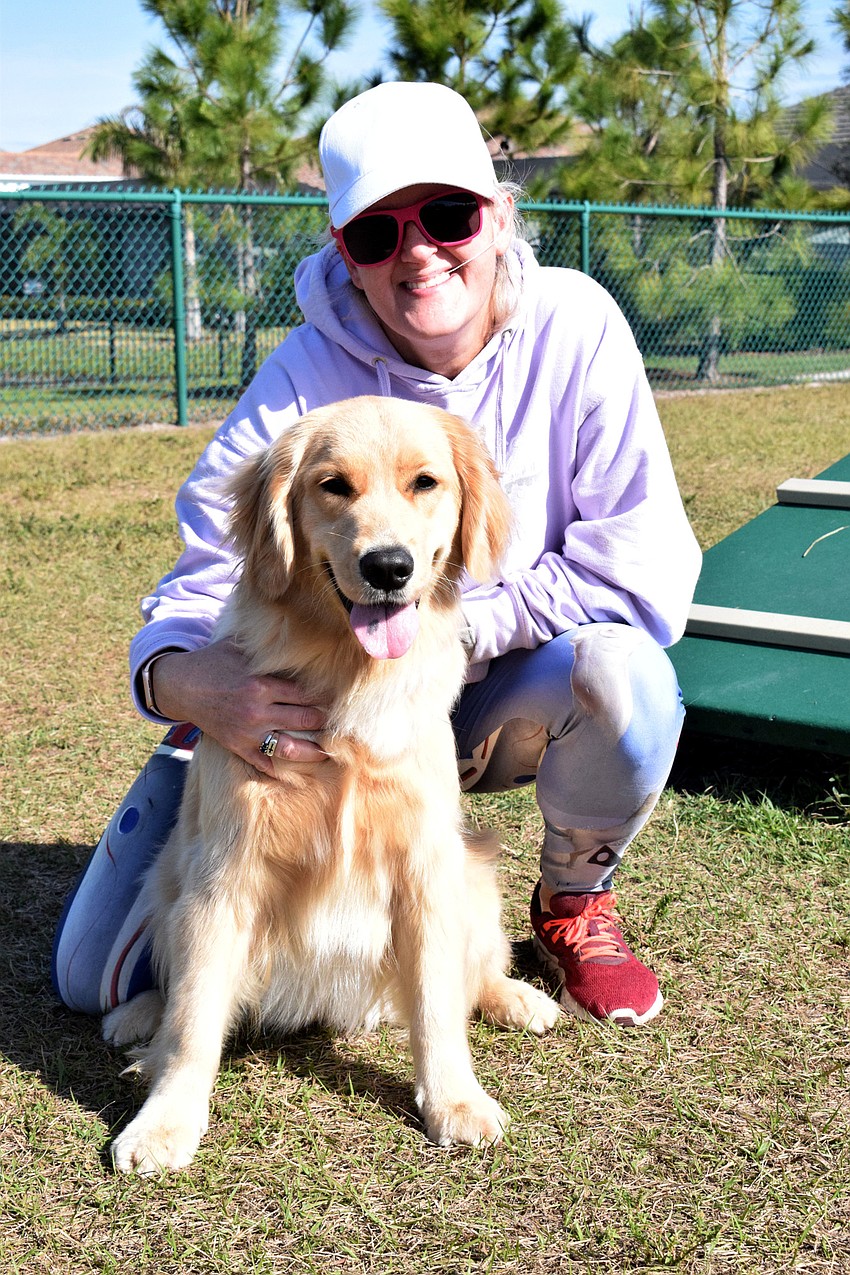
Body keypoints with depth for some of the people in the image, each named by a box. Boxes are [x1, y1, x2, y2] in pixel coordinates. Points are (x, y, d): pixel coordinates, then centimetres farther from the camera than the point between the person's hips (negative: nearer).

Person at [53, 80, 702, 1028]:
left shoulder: (573, 328, -16)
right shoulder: (303, 379, -16)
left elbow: (646, 568, -19)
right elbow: (204, 585, -16)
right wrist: (179, 680, -40)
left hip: (506, 697, 0)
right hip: (323, 709, 0)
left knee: (622, 675, -36)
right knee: (98, 976, -9)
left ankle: (574, 900, -2)